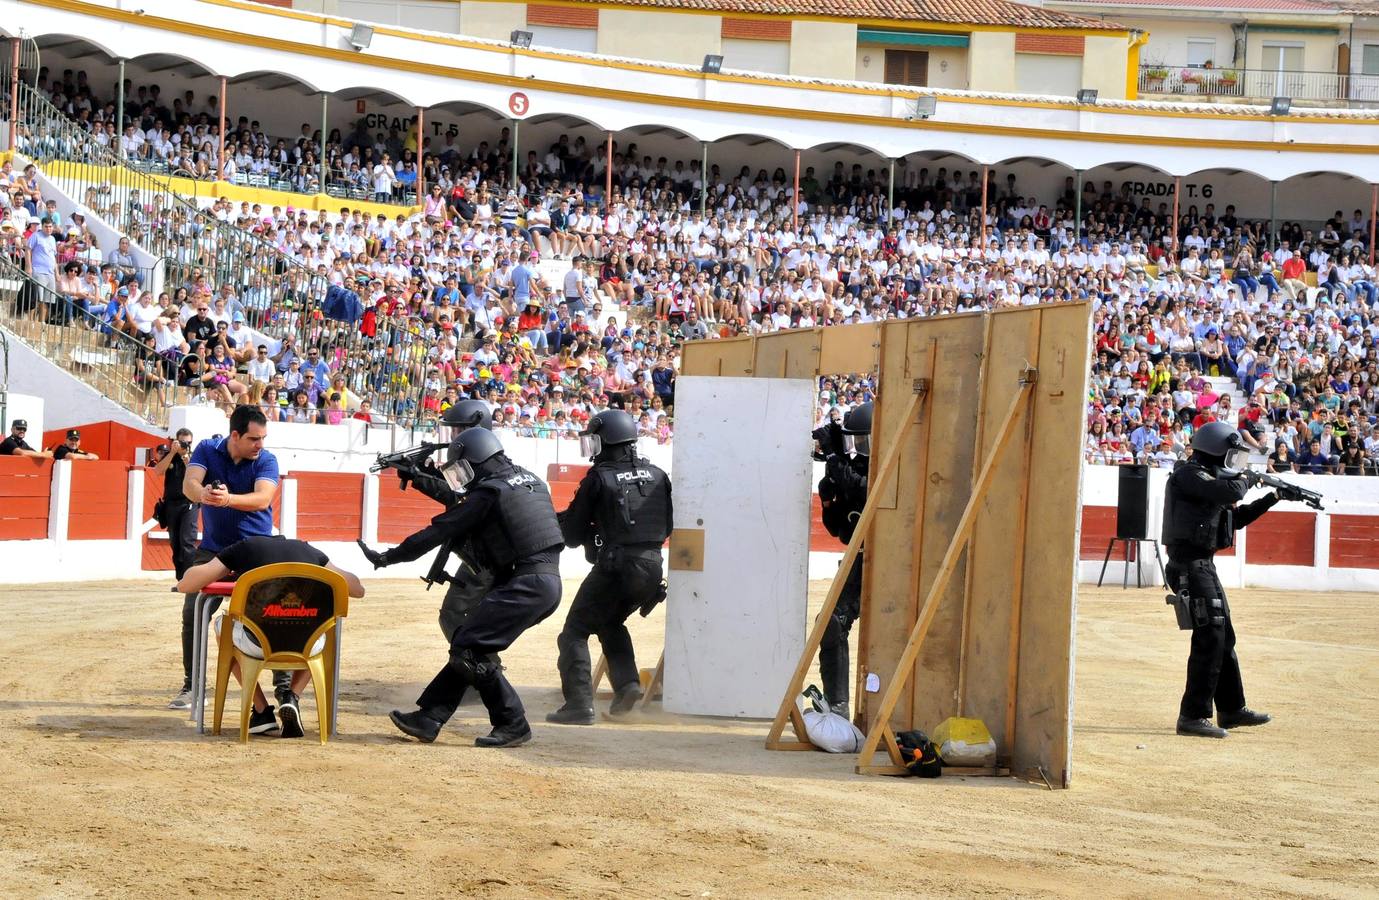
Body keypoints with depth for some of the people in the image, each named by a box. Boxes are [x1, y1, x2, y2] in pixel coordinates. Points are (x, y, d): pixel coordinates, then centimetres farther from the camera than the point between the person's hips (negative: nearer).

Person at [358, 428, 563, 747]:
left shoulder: (488, 492, -8)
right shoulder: (529, 480, 17)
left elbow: (440, 531, -5)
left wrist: (387, 557, 1)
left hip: (525, 585, -9)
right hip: (549, 581, 9)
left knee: (470, 648, -7)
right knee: (467, 641, 12)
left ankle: (512, 724, -3)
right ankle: (429, 718, 12)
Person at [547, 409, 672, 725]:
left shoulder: (599, 477, -5)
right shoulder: (656, 475, 9)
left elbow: (572, 533, 0)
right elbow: (669, 524, 15)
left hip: (616, 566, -6)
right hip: (652, 568, 6)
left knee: (575, 632, 5)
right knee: (611, 622, 28)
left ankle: (579, 705, -6)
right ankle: (627, 683, 10)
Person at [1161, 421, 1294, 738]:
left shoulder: (1208, 478, 16)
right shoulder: (1189, 475, -13)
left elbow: (1237, 517, 27)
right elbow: (1231, 492, -28)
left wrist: (1273, 498, 22)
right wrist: (1245, 480, -6)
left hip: (1203, 566, 10)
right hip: (1190, 567, -10)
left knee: (1224, 638, 16)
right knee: (1209, 639, -11)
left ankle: (1232, 709, 26)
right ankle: (1193, 717, -10)